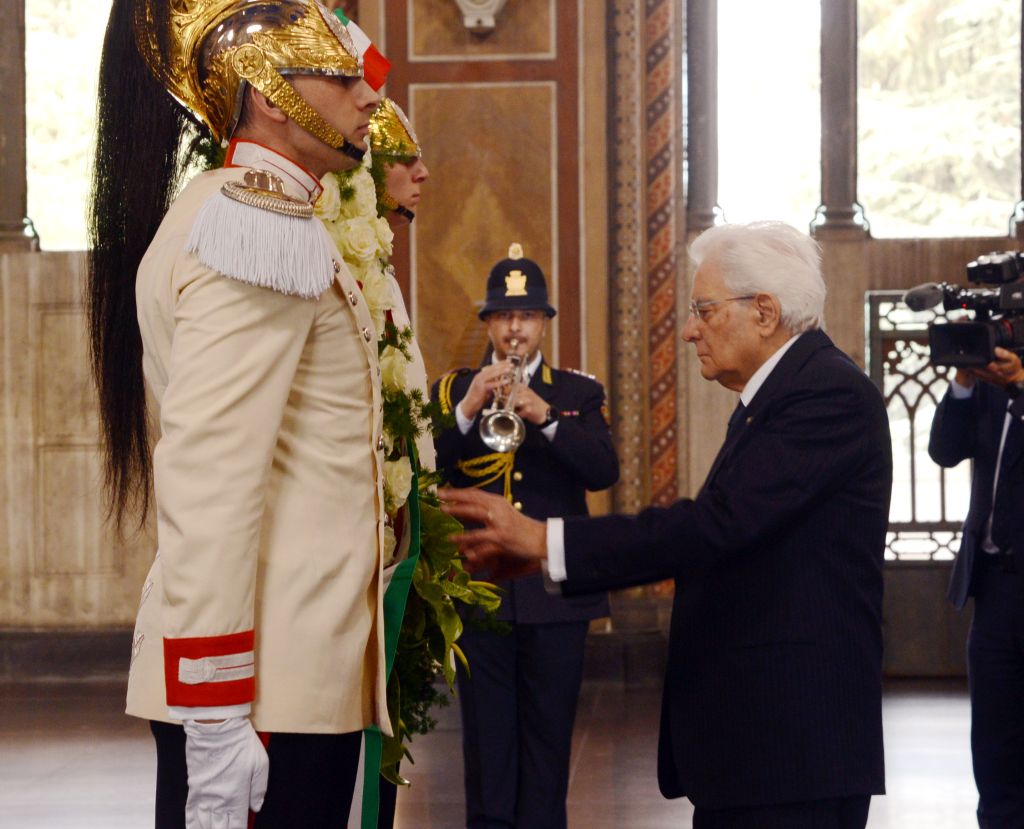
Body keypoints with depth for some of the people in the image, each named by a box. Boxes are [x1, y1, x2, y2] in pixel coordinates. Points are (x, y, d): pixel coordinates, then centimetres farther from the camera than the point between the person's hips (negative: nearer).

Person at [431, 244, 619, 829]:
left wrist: (544, 416, -21)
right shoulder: (454, 390, 10)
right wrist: (467, 412, -19)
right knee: (487, 737, 2)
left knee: (548, 735, 2)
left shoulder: (580, 393, 9)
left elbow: (605, 471, -7)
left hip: (555, 592, 0)